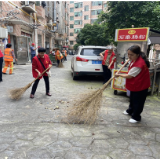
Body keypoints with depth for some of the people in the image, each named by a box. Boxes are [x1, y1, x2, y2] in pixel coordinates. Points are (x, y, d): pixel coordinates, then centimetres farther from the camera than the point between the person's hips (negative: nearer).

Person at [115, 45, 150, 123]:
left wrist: (119, 75, -13)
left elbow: (129, 76, -26)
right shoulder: (136, 59, -5)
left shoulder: (139, 64, -35)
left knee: (138, 102, 6)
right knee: (132, 99, 26)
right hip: (134, 85, 10)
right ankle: (130, 111, 46)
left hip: (141, 86, -10)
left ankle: (136, 117, 23)